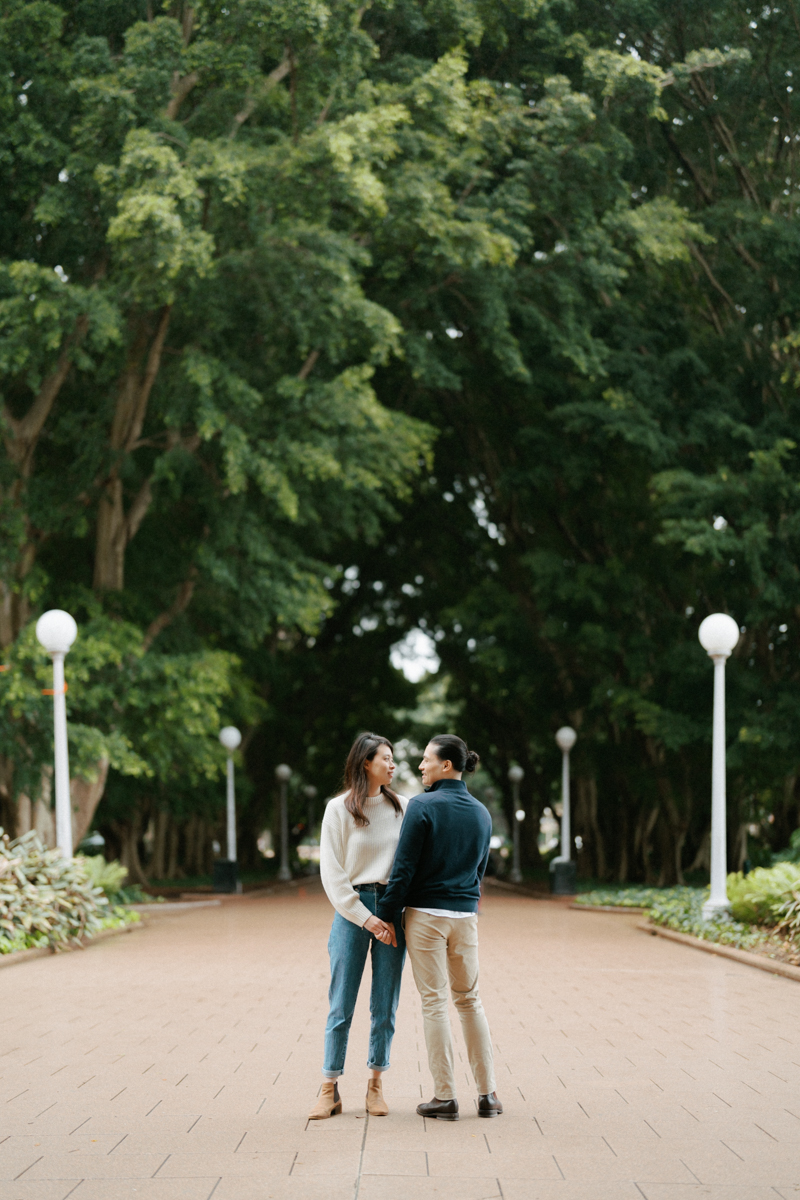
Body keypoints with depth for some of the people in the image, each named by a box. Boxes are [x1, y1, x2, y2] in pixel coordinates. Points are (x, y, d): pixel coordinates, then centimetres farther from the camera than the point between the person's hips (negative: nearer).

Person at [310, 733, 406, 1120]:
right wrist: (367, 919, -10)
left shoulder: (402, 807, 8)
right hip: (352, 909, -2)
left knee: (385, 1004, 4)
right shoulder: (339, 809, 1)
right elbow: (332, 874, -3)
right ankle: (330, 1089, 4)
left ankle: (375, 1084, 15)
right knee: (341, 1004, -2)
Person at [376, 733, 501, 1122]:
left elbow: (405, 867, -13)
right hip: (466, 915, 5)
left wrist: (387, 913, -5)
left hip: (425, 914, -5)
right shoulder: (481, 813, 7)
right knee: (469, 999, 14)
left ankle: (445, 1096, 2)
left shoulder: (423, 806, -12)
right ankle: (487, 1093, 12)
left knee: (434, 1002, 1)